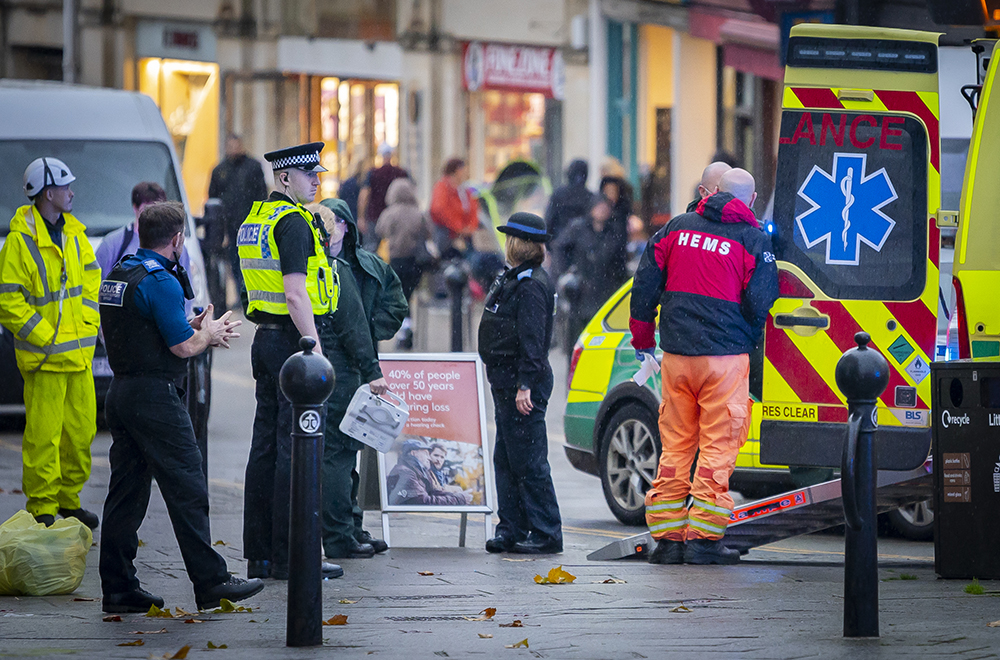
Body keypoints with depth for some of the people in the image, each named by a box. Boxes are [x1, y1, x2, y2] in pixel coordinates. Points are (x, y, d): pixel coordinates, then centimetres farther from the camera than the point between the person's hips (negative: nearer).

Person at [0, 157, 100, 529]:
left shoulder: (74, 234, 10)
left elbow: (90, 281, 19)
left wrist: (87, 325, 5)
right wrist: (45, 338, -15)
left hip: (79, 353, 7)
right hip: (44, 358, -7)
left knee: (81, 431, 11)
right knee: (43, 435, -4)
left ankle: (69, 501, 23)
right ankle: (42, 509, 3)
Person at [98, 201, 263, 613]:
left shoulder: (117, 276, 13)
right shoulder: (160, 281, -15)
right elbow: (183, 347, -16)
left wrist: (196, 328, 17)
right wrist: (209, 334, 4)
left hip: (121, 391, 9)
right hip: (155, 396, -9)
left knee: (126, 490, 9)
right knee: (186, 488, -4)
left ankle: (117, 586, 9)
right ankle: (210, 582, -1)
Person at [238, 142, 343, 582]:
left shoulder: (254, 219, 16)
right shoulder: (292, 222, -14)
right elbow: (296, 294, -21)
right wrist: (315, 349, -20)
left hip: (265, 340, 10)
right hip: (292, 338, -10)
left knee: (266, 446, 10)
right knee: (296, 448, -7)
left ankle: (259, 554, 13)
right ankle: (289, 557, -6)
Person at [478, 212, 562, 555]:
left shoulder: (531, 285, -16)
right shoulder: (513, 278, 16)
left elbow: (532, 340, -21)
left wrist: (525, 385, -24)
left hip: (523, 386, -11)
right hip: (505, 383, 11)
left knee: (528, 461, -7)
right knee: (506, 459, 13)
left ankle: (546, 534, -4)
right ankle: (512, 530, 19)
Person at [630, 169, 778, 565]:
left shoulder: (676, 228, 9)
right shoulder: (754, 241, -3)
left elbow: (645, 286, 9)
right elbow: (759, 304, -7)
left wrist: (642, 339, 19)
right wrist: (748, 343, 12)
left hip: (676, 356, 4)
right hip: (725, 356, -4)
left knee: (675, 446, 10)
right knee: (718, 447, 0)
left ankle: (667, 536, 9)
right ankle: (703, 537, -4)